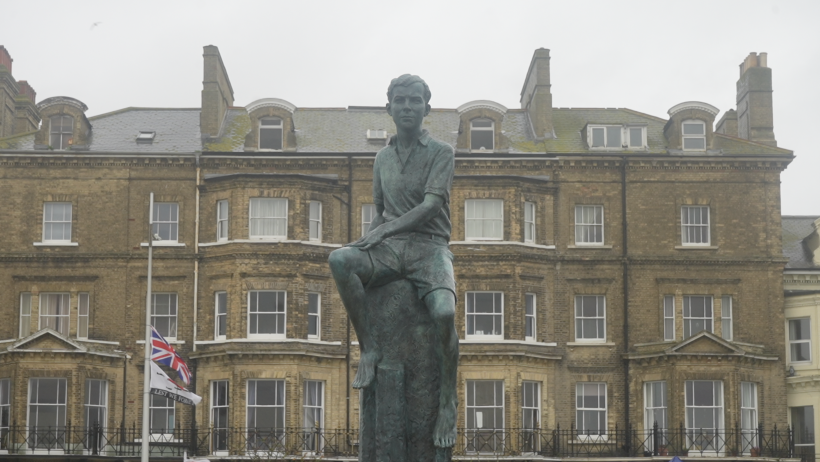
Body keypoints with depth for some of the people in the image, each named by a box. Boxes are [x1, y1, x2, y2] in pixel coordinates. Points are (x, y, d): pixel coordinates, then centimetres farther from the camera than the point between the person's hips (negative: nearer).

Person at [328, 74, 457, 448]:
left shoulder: (441, 152, 2)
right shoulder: (383, 158, 17)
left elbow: (430, 206, -11)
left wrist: (384, 230, -19)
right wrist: (369, 241, 1)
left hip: (429, 245, -4)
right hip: (389, 248, 4)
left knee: (445, 312, -31)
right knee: (339, 260, -29)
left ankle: (448, 400, -14)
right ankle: (369, 348, -20)